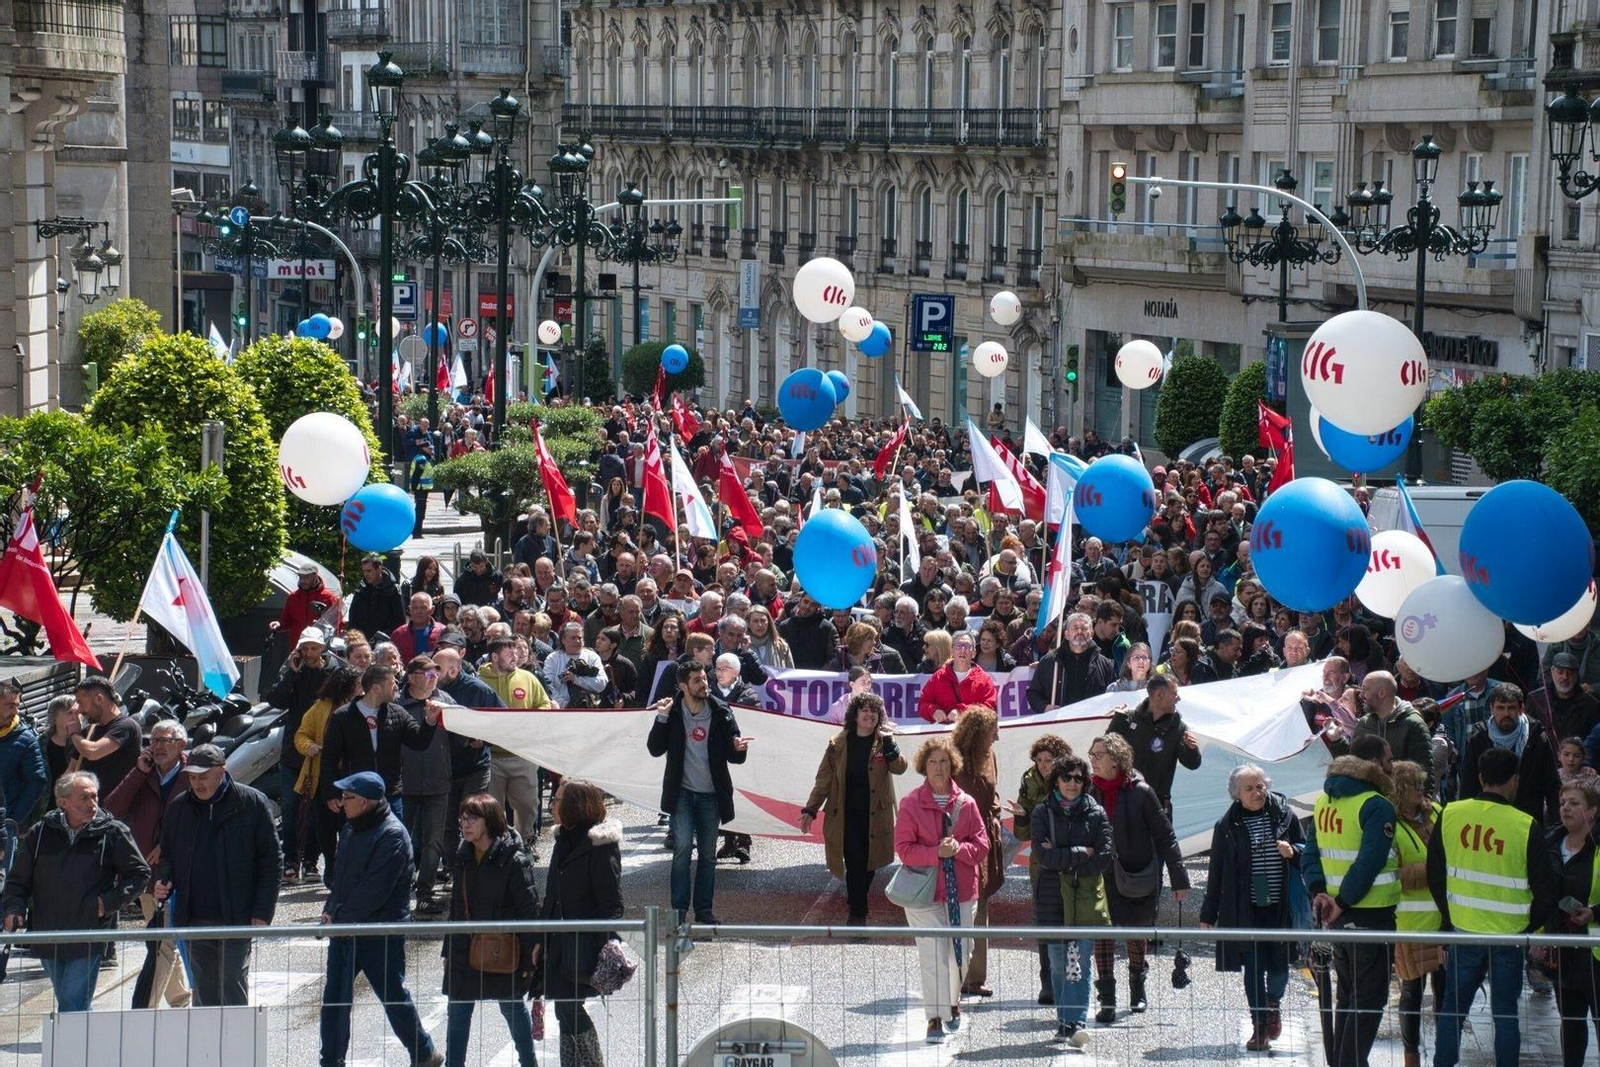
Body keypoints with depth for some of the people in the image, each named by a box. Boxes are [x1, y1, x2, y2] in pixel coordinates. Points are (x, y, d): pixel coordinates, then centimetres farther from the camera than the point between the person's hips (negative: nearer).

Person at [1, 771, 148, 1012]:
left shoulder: (112, 833, -2)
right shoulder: (41, 833, 5)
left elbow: (139, 873, 6)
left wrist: (110, 902, -7)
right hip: (48, 937, 4)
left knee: (73, 1005, -10)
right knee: (66, 1001, 15)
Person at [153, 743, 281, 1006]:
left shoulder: (252, 804, -3)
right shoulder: (179, 807, 9)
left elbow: (272, 861, -2)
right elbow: (167, 854, 21)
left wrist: (262, 913, -8)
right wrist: (163, 881, -2)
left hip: (236, 917, -5)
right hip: (194, 918, 5)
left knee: (233, 987, -7)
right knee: (203, 991, 11)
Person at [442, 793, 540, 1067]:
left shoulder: (514, 860, -17)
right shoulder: (463, 855, 4)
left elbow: (529, 911, -14)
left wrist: (529, 959, -14)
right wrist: (449, 949, 16)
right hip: (464, 950, 6)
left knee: (513, 1009, 12)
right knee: (457, 1013, 8)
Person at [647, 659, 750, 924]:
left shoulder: (721, 712, -2)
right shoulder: (672, 711, -4)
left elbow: (734, 757, 1)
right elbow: (655, 749, -6)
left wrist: (739, 748, -23)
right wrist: (662, 718, -17)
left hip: (710, 795, 2)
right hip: (682, 793, -2)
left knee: (708, 855, 8)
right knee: (682, 847, -11)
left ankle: (704, 909, 18)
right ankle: (679, 909, -5)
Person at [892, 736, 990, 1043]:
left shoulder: (965, 804, 4)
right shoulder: (911, 804, -5)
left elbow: (982, 845, 4)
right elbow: (904, 848, -8)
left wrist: (959, 848, -15)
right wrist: (938, 852, -20)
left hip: (962, 891, 3)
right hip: (925, 891, -3)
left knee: (961, 952, 12)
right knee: (933, 954, -8)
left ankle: (952, 1001, 37)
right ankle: (935, 1017, -5)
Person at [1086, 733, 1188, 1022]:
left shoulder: (1140, 792, -10)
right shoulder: (1090, 791, -2)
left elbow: (1165, 835, -6)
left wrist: (1179, 878, -7)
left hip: (1138, 877, -1)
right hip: (1102, 877, 1)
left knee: (1137, 933, 13)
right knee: (1103, 934, -9)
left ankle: (1137, 986, 37)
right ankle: (1107, 999, -5)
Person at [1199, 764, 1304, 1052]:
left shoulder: (1283, 814, 3)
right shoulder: (1227, 825, 0)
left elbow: (1306, 851, 13)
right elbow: (1216, 872, 4)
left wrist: (1293, 852, -12)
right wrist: (1208, 915, 5)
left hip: (1280, 907, 1)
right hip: (1245, 910, -1)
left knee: (1279, 966, 3)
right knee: (1253, 968, -1)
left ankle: (1273, 1004, 35)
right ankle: (1260, 1027, 10)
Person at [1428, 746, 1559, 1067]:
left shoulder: (1450, 815, -5)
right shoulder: (1526, 826, -13)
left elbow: (1435, 875, 5)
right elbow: (1546, 889, -7)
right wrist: (1529, 926, 10)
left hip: (1463, 932, 2)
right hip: (1509, 935, -2)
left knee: (1452, 1009, 13)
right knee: (1505, 1014, 9)